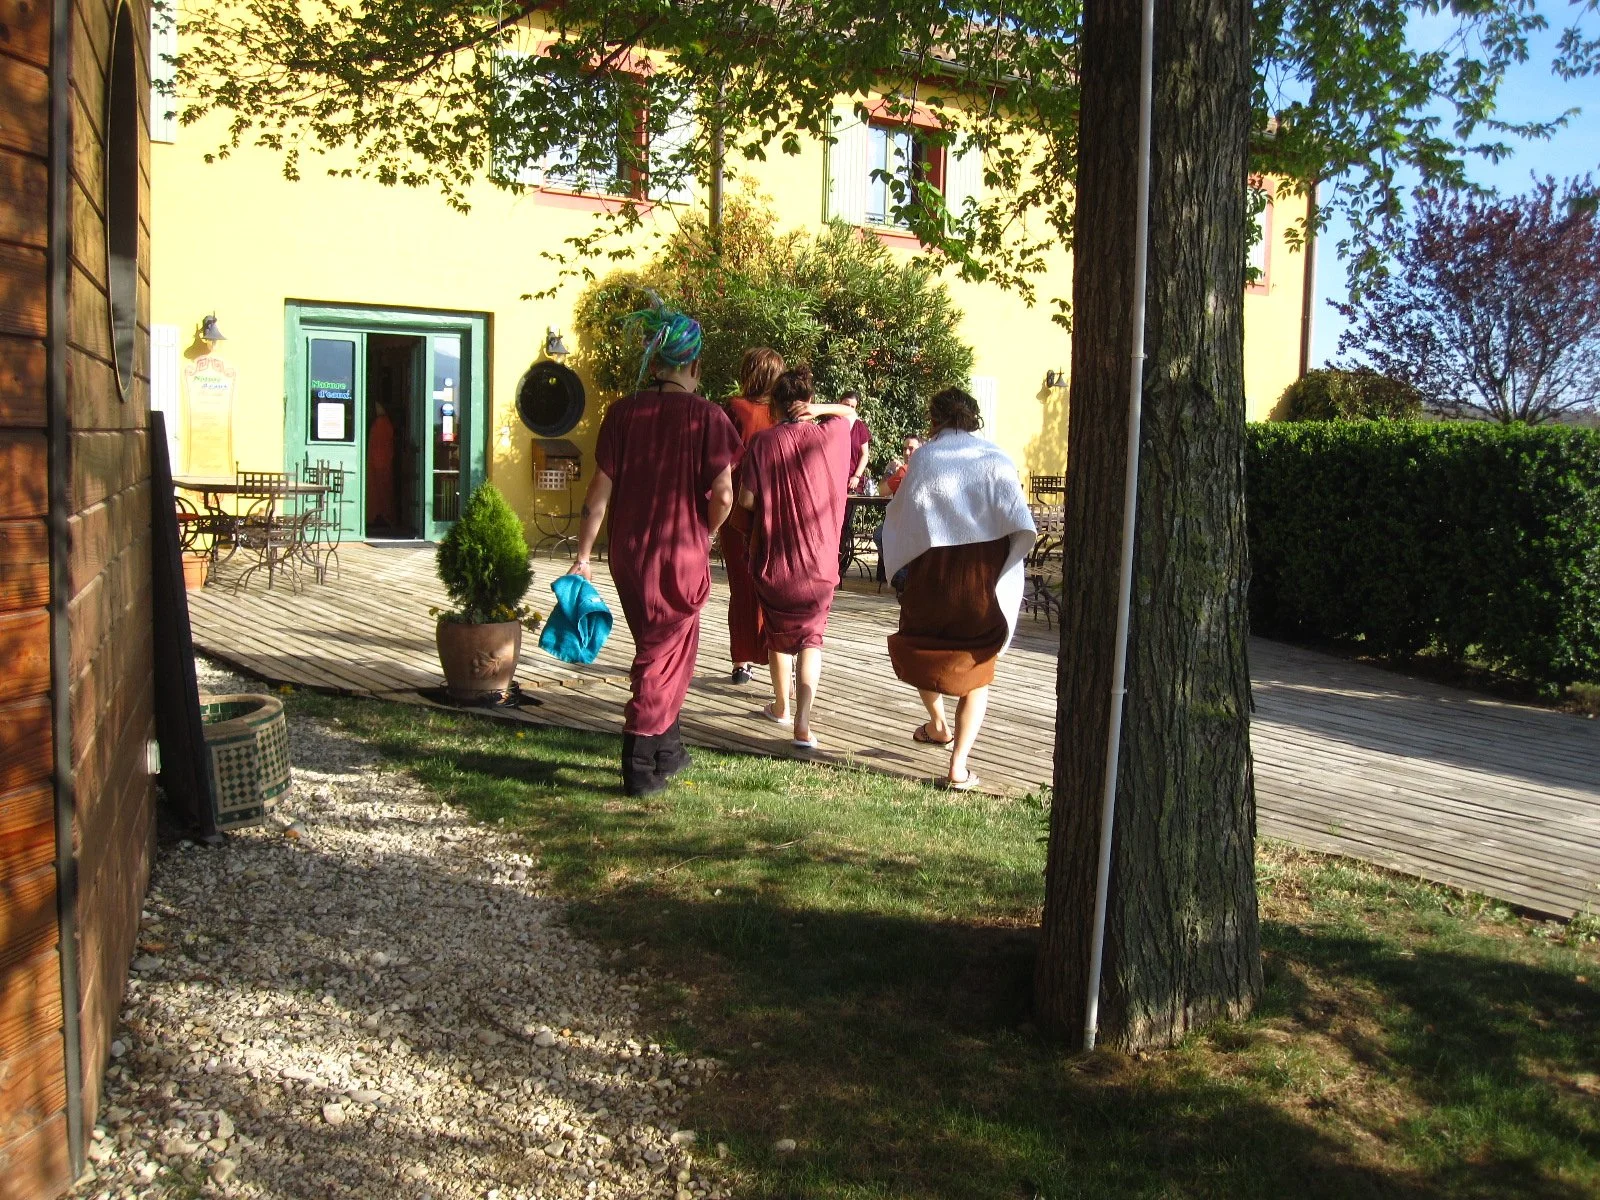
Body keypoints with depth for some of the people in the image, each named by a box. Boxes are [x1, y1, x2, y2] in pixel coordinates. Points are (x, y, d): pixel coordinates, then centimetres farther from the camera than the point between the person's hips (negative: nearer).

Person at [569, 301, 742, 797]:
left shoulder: (622, 412, -2)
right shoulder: (708, 417, -10)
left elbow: (600, 490, -4)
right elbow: (723, 497, -14)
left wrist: (583, 555, 2)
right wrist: (701, 533, 5)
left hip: (629, 552, 4)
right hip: (683, 554, -4)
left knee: (660, 648, 22)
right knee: (666, 656, 9)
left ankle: (668, 752, 33)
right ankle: (640, 769, 8)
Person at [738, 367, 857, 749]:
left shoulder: (762, 442, -8)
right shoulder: (830, 434, -2)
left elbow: (746, 500, -10)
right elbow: (851, 412, 20)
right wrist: (820, 410, 3)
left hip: (773, 557, 0)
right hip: (819, 558, 1)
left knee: (780, 634, 19)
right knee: (811, 636, 6)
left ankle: (782, 707, 36)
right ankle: (803, 724, -9)